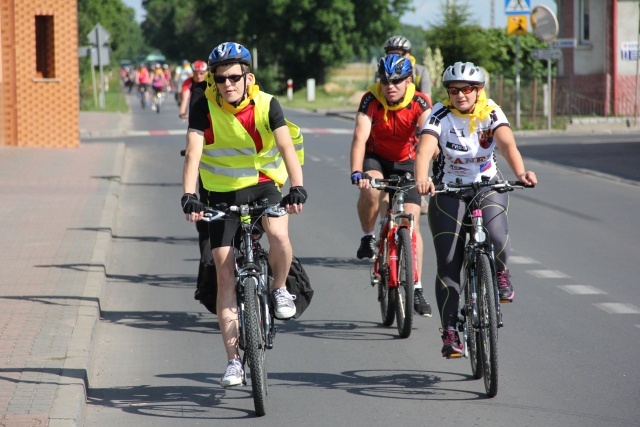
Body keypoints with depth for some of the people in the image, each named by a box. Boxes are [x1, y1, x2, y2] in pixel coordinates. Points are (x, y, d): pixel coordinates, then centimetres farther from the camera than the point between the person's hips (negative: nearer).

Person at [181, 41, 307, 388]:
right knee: (225, 273, -5)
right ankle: (234, 360, 1)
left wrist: (297, 188, -43)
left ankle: (279, 289, 1)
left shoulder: (266, 105, -16)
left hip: (263, 184, -1)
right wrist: (189, 196, -39)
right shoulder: (204, 106, -15)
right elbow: (193, 152, -24)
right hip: (222, 193, 1)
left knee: (279, 235, -32)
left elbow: (287, 146, -27)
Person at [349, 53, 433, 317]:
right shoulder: (371, 100, -22)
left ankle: (417, 288, -2)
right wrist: (356, 173, -48)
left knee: (411, 223, -8)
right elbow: (360, 138, -32)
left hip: (406, 163, 1)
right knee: (371, 189, -35)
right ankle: (368, 237, -8)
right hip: (376, 159, -1)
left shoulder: (419, 103, -20)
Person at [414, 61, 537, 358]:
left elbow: (507, 144, -28)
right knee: (448, 263, -7)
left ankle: (500, 273, 6)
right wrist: (421, 179, -50)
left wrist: (520, 172, -48)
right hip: (449, 191, 0)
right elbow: (425, 150, -29)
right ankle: (450, 331, 3)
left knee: (497, 240, -28)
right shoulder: (441, 115, -13)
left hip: (488, 188, 0)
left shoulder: (491, 114, -10)